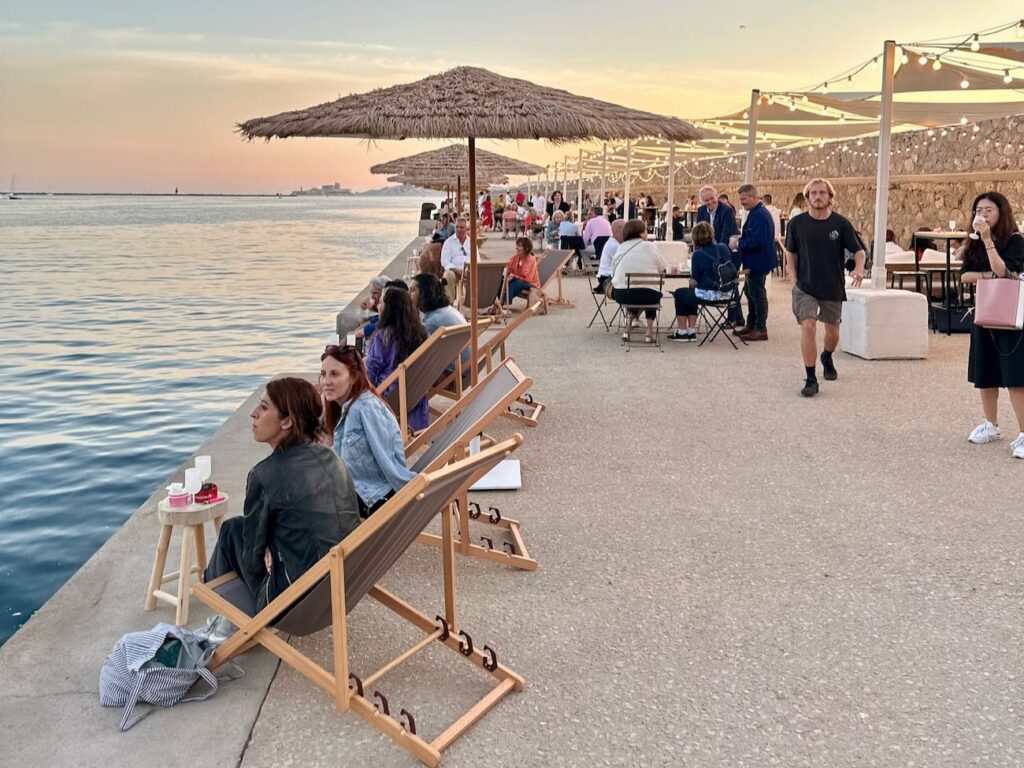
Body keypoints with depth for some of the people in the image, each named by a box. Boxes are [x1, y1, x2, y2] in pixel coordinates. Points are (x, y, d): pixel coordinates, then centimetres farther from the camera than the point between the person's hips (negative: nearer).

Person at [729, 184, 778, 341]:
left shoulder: (760, 215, -23)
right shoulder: (755, 213, 10)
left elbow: (756, 241, -28)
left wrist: (738, 244, -17)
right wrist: (740, 237, 4)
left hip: (758, 262, -11)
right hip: (754, 261, 11)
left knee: (757, 294, -3)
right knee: (751, 293, 18)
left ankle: (760, 330, 5)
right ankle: (751, 326, 28)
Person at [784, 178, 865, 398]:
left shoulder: (840, 223, -6)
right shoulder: (797, 223, -4)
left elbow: (858, 250, -3)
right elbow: (791, 253, 10)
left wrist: (859, 269, -23)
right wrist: (795, 278, 0)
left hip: (833, 287, 1)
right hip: (805, 287, -1)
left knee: (832, 331, 15)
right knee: (808, 326, -18)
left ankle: (827, 358, 49)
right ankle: (811, 380, -11)